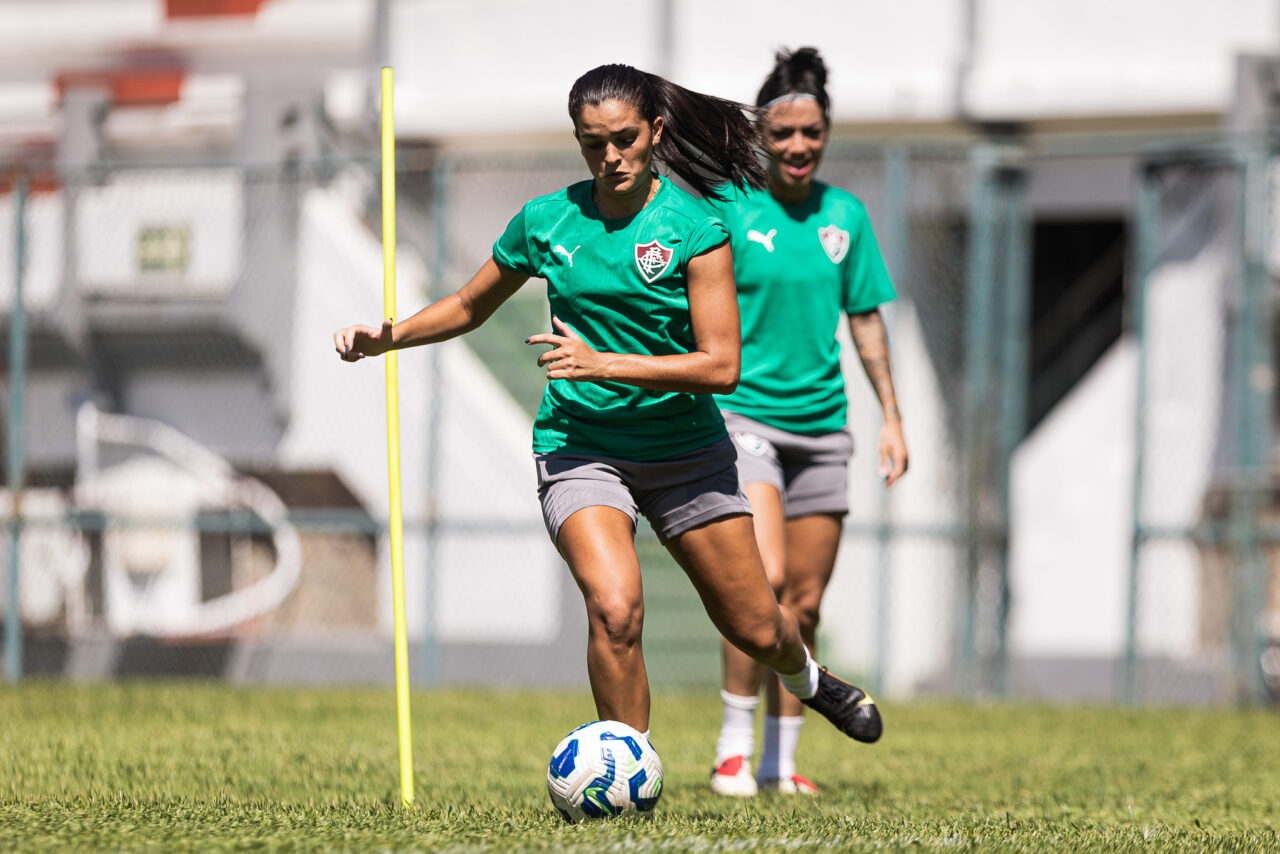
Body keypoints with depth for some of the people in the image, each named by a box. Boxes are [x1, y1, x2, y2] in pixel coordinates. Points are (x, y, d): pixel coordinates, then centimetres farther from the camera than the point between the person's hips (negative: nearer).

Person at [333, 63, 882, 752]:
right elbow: (469, 307, 15)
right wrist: (388, 337, 0)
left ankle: (805, 678, 47)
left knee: (757, 631, 10)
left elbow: (720, 366, -17)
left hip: (686, 451, 0)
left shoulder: (694, 229, -11)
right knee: (615, 610, -26)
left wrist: (605, 363, -25)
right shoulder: (546, 222, -2)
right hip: (579, 448, 0)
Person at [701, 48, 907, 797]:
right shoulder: (728, 209, -6)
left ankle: (780, 763, 15)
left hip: (821, 423, 5)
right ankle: (733, 748, -10)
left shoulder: (845, 215, 7)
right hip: (743, 416, -5)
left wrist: (892, 415, 13)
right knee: (765, 577, -21)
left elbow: (865, 316, 16)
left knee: (806, 603, 6)